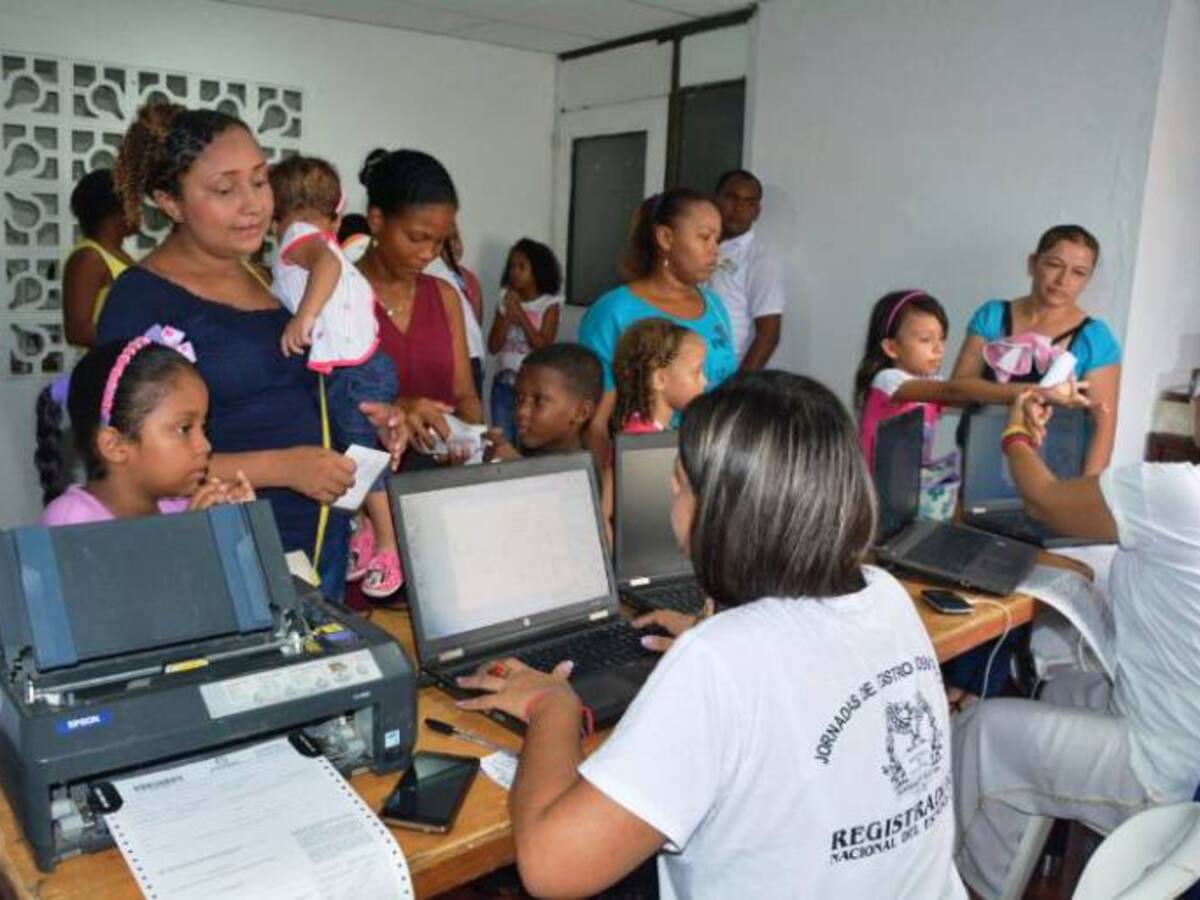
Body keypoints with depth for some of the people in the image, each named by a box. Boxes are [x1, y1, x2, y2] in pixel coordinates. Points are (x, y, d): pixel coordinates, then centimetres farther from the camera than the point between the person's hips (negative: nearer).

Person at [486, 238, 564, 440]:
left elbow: (543, 346, -11)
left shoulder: (549, 304, -2)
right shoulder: (505, 302, 8)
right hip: (504, 383, 4)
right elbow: (493, 347, 3)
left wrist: (520, 314, -11)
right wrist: (508, 315, -7)